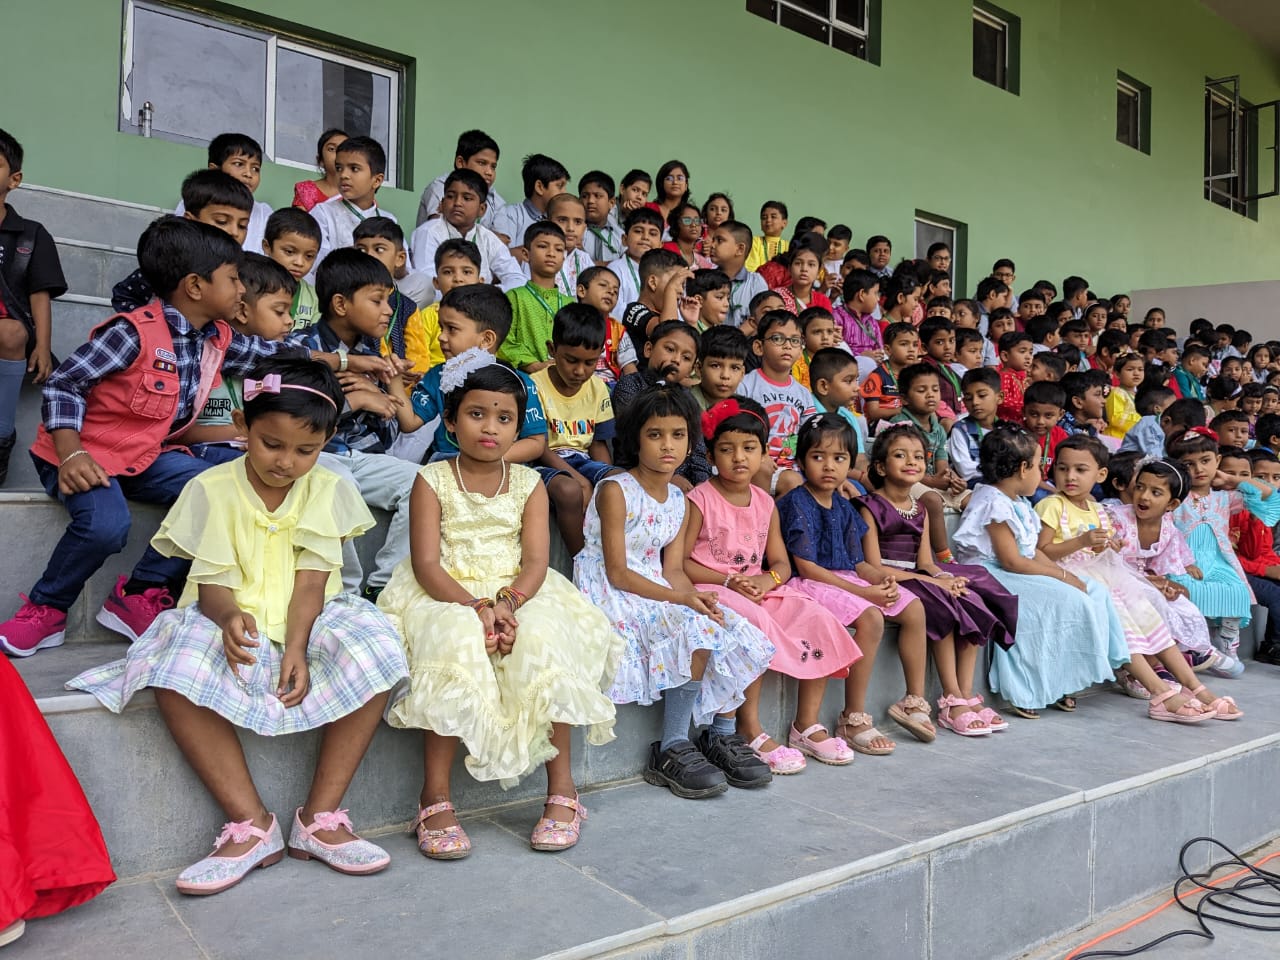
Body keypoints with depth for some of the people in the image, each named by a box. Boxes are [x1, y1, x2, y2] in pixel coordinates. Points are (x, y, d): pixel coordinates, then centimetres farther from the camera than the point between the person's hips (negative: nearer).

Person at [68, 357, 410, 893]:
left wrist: (296, 649, -24)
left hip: (308, 623, 1)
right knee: (174, 677, -33)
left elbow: (310, 581, -8)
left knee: (378, 657, -29)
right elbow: (212, 582, -8)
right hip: (232, 621, -1)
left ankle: (320, 817, -18)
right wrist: (229, 615, -33)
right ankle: (251, 825, -22)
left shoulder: (326, 489, -1)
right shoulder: (212, 489, -4)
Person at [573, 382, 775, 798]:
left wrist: (697, 596, -18)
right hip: (613, 596, -7)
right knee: (697, 632, -26)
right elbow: (618, 573, -17)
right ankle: (671, 750, -15)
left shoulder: (679, 501, 10)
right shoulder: (615, 490, -13)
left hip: (657, 593, 7)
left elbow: (673, 569, 4)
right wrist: (680, 598, -24)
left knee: (735, 634, -8)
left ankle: (719, 735, 8)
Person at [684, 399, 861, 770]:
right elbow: (680, 562, -11)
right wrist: (729, 581, -19)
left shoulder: (765, 503, 11)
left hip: (761, 589, 6)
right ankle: (750, 731, -22)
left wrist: (767, 580, -13)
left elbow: (782, 563, 11)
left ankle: (807, 725, -1)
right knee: (756, 623, -34)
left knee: (819, 620, -12)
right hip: (713, 590, -6)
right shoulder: (700, 499, -6)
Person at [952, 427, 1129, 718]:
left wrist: (1063, 573, -2)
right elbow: (1012, 561, -21)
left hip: (1022, 575, 11)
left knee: (1094, 590, 4)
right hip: (993, 577, -11)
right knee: (1067, 600, -23)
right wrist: (1061, 575, -15)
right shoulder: (995, 503, -17)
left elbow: (1033, 552, 14)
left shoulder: (1018, 503, 16)